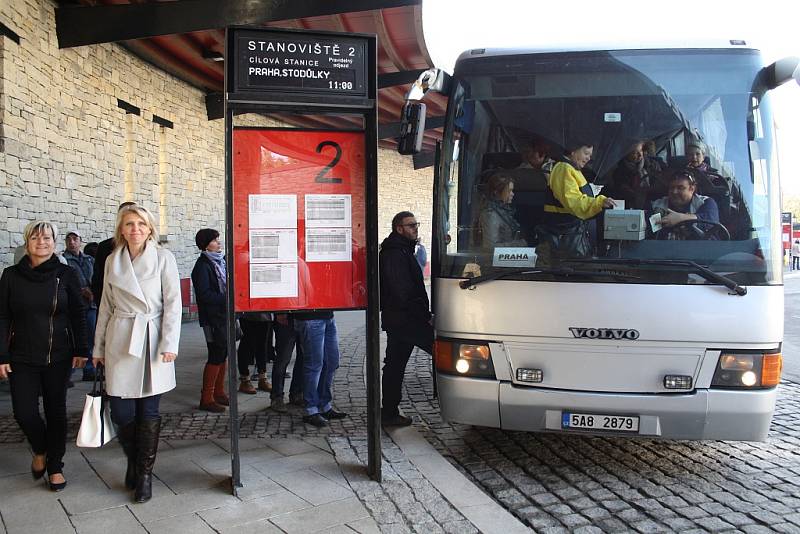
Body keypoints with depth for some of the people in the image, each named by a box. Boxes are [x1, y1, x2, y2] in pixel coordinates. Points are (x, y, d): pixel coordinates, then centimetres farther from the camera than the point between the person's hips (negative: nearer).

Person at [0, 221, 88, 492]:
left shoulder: (66, 274, -2)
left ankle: (55, 466, 22)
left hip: (58, 357, -1)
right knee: (24, 412, -3)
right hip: (23, 358, 1)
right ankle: (40, 450, 28)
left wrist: (81, 350, -2)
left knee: (56, 410, 6)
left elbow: (78, 315, 1)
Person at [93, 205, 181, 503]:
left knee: (149, 412, 3)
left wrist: (169, 344, -11)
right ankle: (133, 462, 29)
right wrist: (99, 347, 13)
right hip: (120, 342, 3)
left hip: (152, 341, -2)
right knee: (122, 412, 3)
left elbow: (173, 303, -5)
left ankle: (144, 473, 18)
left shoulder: (163, 258, -2)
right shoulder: (112, 261, 9)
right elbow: (106, 306, 14)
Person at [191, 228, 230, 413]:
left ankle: (219, 392, 24)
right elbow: (204, 294, -18)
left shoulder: (222, 260, 12)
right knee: (216, 356, -5)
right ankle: (206, 398, 4)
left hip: (226, 315, 8)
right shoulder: (202, 265, -11)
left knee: (223, 354, 13)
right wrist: (227, 298, -19)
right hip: (213, 317, -8)